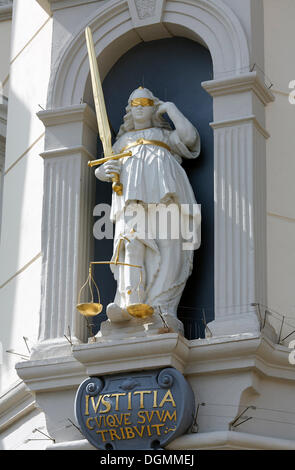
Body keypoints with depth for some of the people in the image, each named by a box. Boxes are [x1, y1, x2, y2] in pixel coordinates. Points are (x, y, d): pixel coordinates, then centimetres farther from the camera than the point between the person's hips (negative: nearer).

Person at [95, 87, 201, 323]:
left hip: (163, 188, -1)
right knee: (133, 241, -25)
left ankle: (161, 306, -34)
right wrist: (104, 170, 2)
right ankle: (129, 304, -42)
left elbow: (189, 137, 10)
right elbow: (101, 170, 28)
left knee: (168, 244, -22)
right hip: (132, 192, 1)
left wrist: (170, 108, 19)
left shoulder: (166, 135, 32)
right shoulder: (123, 140, 37)